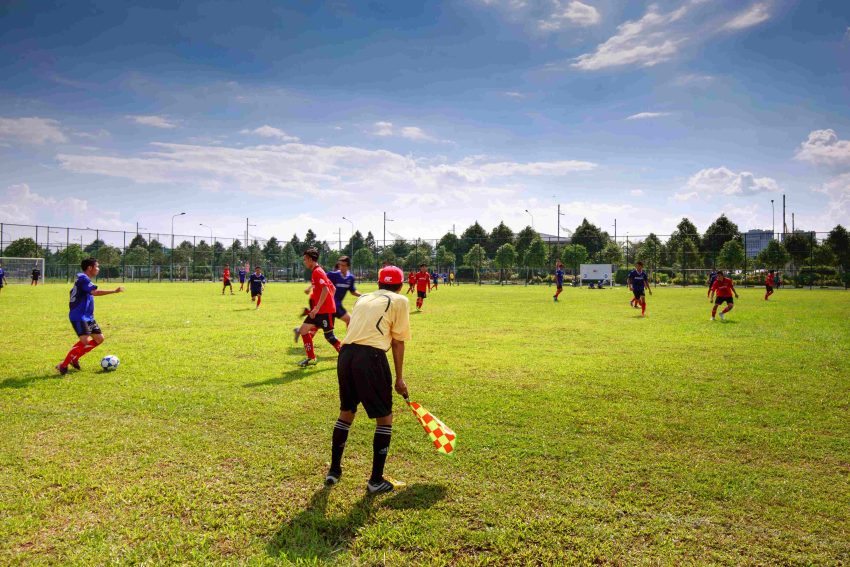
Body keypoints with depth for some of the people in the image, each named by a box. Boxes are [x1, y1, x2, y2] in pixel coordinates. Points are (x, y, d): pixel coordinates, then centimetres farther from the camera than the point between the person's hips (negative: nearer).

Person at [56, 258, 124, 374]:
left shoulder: (84, 279, 16)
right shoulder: (83, 279, -15)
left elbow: (73, 292, 28)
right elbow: (95, 292, -30)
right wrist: (114, 291, -29)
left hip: (88, 317, 10)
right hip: (78, 317, -10)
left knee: (99, 339, 9)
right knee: (85, 341, -20)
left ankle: (74, 358, 18)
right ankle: (63, 365, -8)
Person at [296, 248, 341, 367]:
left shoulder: (317, 272, -13)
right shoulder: (316, 272, 15)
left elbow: (325, 289, -25)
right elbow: (333, 289, 19)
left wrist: (317, 308, -24)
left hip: (325, 311, -10)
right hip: (319, 311, 10)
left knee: (329, 336, -5)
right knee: (303, 330, 8)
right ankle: (311, 358, 13)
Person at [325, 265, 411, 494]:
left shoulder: (363, 298, 25)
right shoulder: (400, 301, 9)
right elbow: (398, 342, 6)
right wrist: (399, 378, 11)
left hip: (346, 353, 6)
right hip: (371, 356, -6)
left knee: (346, 412, 23)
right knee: (385, 417, 9)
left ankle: (334, 471, 32)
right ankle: (376, 480, 14)